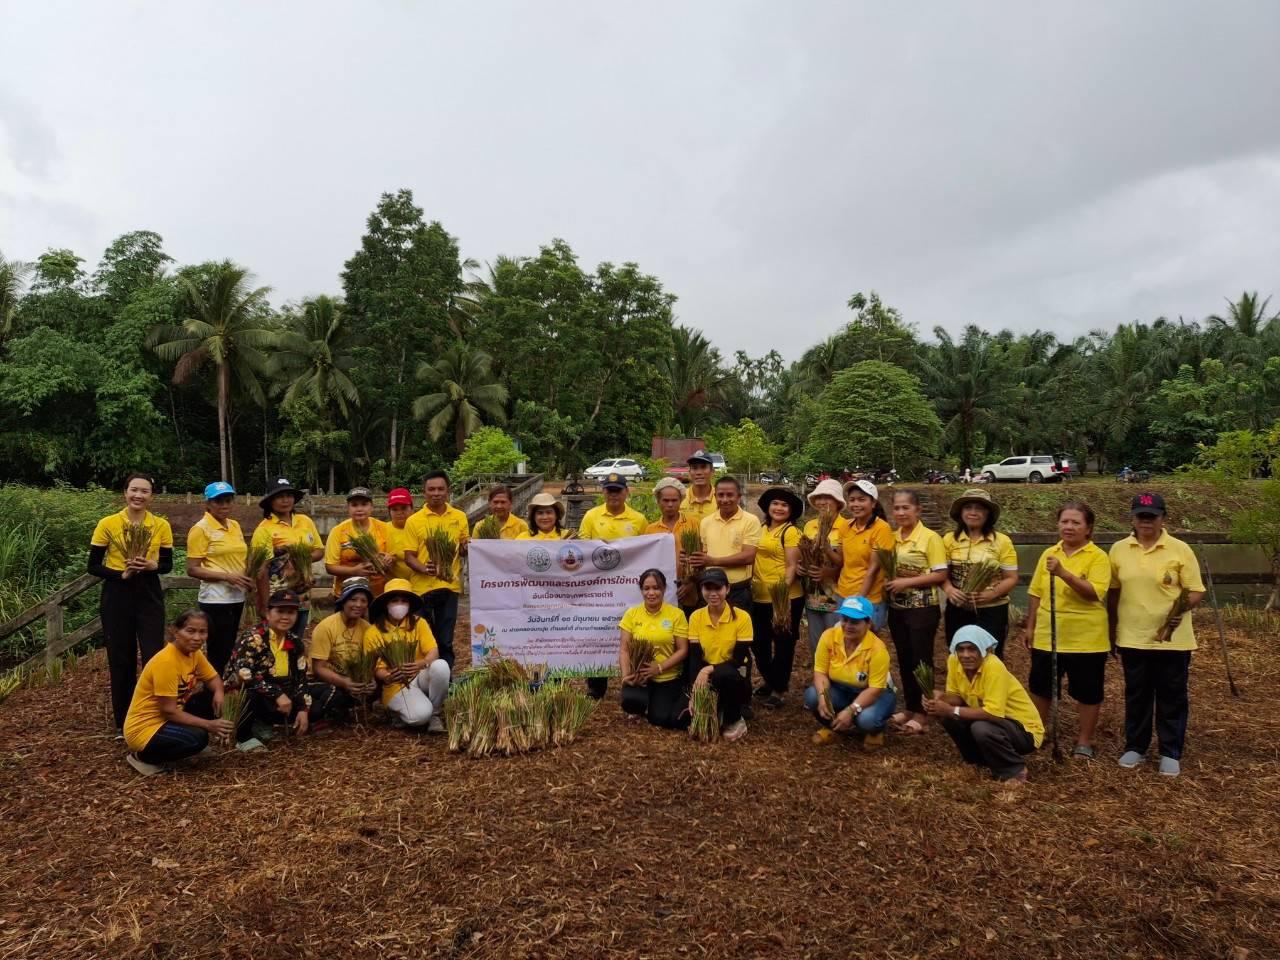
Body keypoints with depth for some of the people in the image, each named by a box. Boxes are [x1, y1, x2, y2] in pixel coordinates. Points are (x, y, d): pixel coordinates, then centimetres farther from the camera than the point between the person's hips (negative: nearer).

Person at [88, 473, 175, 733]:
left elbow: (167, 564, 7)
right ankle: (123, 723, 21)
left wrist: (152, 566, -15)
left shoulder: (161, 525, 0)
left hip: (149, 594, 1)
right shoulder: (107, 524, -5)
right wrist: (121, 574, -17)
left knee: (154, 657, -4)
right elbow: (93, 566, -2)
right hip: (117, 595, -1)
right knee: (120, 659, 7)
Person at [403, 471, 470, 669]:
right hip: (422, 587, -2)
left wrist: (466, 548, -9)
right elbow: (409, 557, -2)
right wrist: (424, 569, -22)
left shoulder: (460, 517, 7)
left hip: (450, 585, 2)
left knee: (446, 640, 9)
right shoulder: (414, 521, -1)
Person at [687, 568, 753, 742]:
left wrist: (710, 669, -28)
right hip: (706, 676, 2)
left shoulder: (742, 617, -14)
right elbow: (695, 658, -6)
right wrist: (698, 688, -22)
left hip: (734, 679, -2)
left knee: (725, 675, -37)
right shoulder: (696, 617, -3)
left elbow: (739, 660, -15)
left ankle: (735, 720, -9)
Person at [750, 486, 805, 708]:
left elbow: (792, 566, -15)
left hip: (786, 597, -7)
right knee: (758, 641, 17)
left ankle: (779, 689, 21)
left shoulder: (791, 531, -9)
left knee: (783, 643, 7)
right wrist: (751, 585, 7)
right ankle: (768, 680, 38)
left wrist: (783, 594, -24)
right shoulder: (762, 529, 11)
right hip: (759, 596, 7)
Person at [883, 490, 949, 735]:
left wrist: (907, 582, -20)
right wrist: (888, 581, -2)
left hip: (922, 609, -6)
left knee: (921, 660, 1)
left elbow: (941, 575, -15)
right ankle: (910, 708, 25)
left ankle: (921, 713, 10)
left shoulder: (930, 537, -12)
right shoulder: (892, 537, 7)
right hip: (897, 608, 6)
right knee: (904, 659, 13)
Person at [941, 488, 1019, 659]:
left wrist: (992, 593, -20)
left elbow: (1011, 578, -3)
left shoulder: (1001, 541, -4)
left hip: (992, 611, -2)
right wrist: (949, 590, -17)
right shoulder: (949, 539, 2)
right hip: (957, 611, 2)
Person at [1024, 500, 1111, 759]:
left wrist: (1063, 573, -33)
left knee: (1087, 691, 9)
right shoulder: (1049, 554, 5)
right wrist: (1030, 627, 9)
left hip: (1086, 639, -4)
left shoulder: (1098, 557, -9)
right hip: (1047, 637, 4)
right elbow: (1036, 593, 10)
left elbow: (1094, 593, -24)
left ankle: (1085, 741, 25)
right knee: (1040, 687, 14)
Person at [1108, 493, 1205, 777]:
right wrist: (1112, 631, 10)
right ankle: (1135, 747, 25)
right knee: (1136, 696, 13)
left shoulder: (1180, 550, -7)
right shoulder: (1119, 550, 1)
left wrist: (1183, 606, -26)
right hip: (1132, 638, 2)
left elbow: (1196, 591, -5)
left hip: (1172, 639, -2)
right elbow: (1113, 592, 8)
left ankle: (1171, 754, 19)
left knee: (1172, 698, 7)